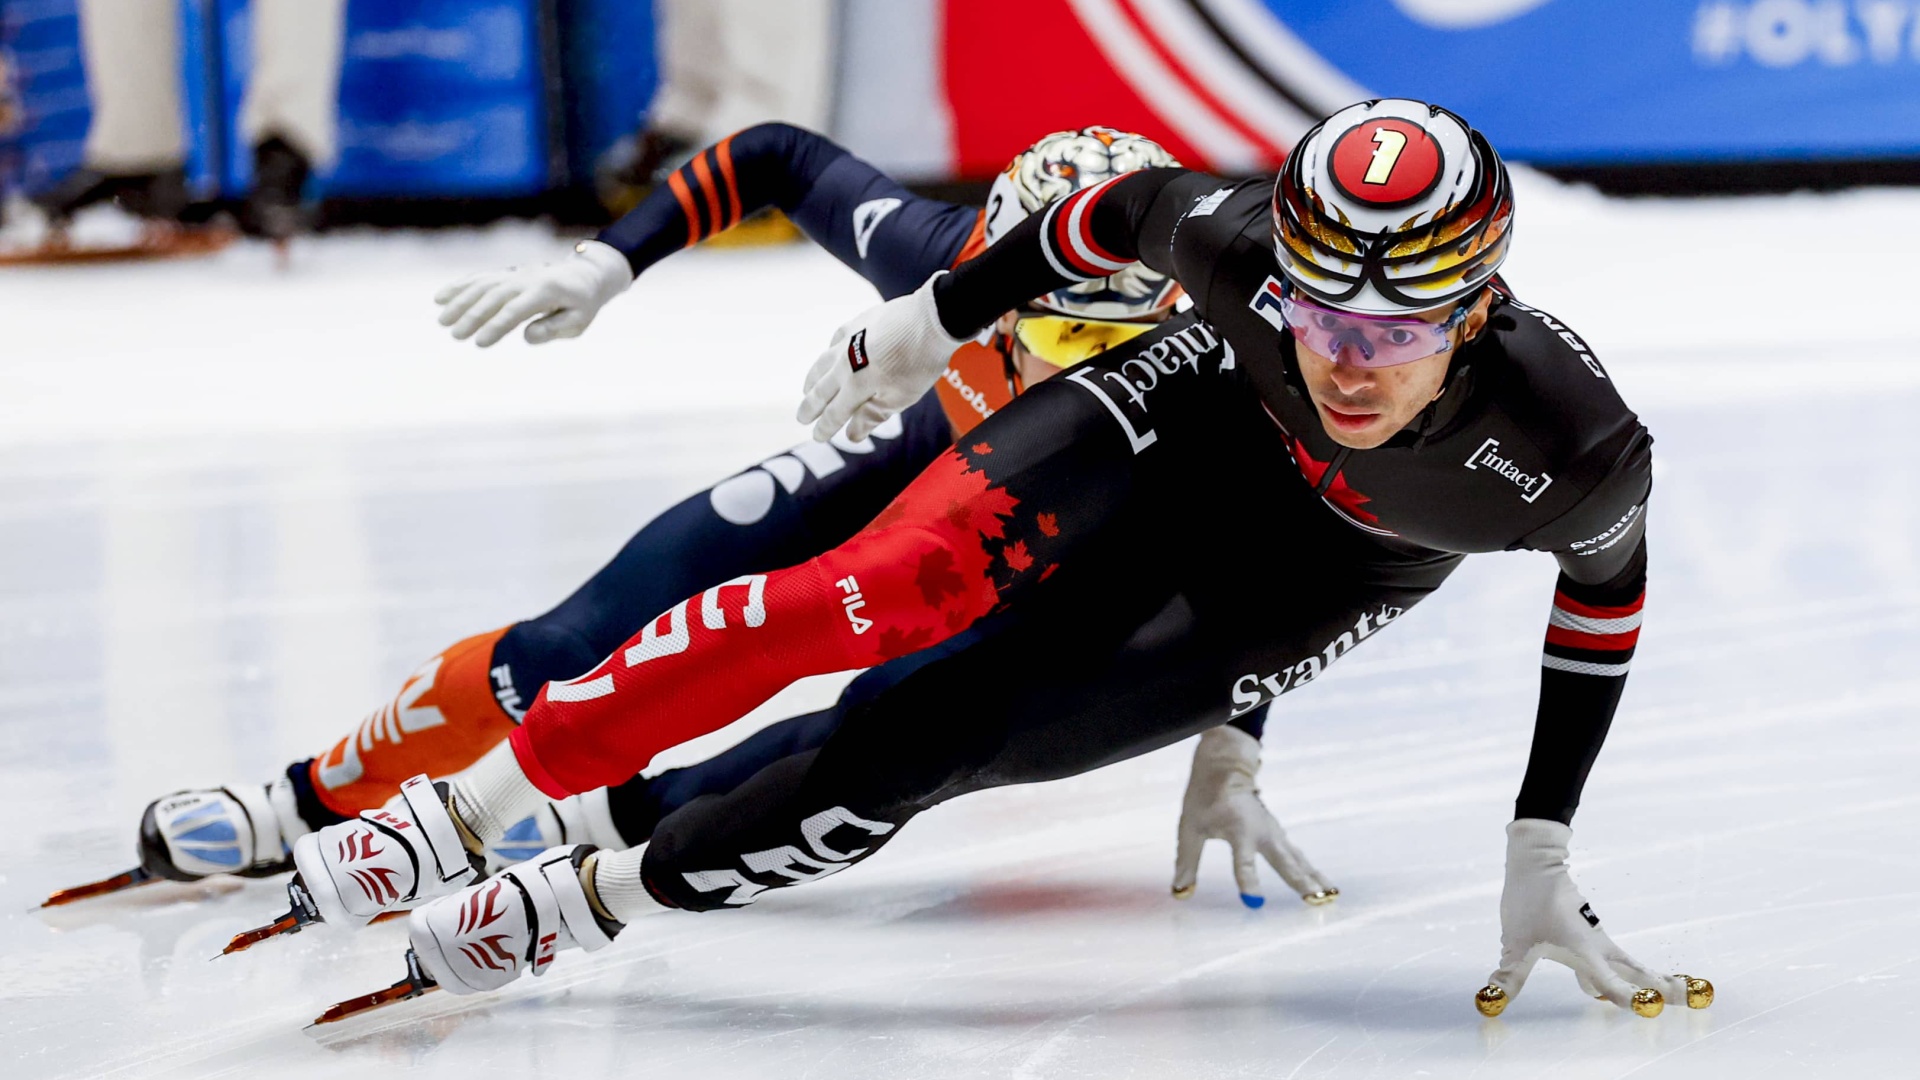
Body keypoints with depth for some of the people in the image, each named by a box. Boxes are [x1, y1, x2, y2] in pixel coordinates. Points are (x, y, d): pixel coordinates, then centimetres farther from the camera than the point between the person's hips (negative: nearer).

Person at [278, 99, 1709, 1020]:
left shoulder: (1572, 446, -36)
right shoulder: (1241, 245, -35)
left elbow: (1610, 577, -12)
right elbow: (1131, 207, -10)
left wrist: (1543, 855, -7)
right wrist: (934, 322, 3)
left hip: (1320, 572, 0)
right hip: (1196, 409, 0)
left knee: (938, 740, -17)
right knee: (901, 587, -26)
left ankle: (583, 903, -2)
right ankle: (458, 810, -16)